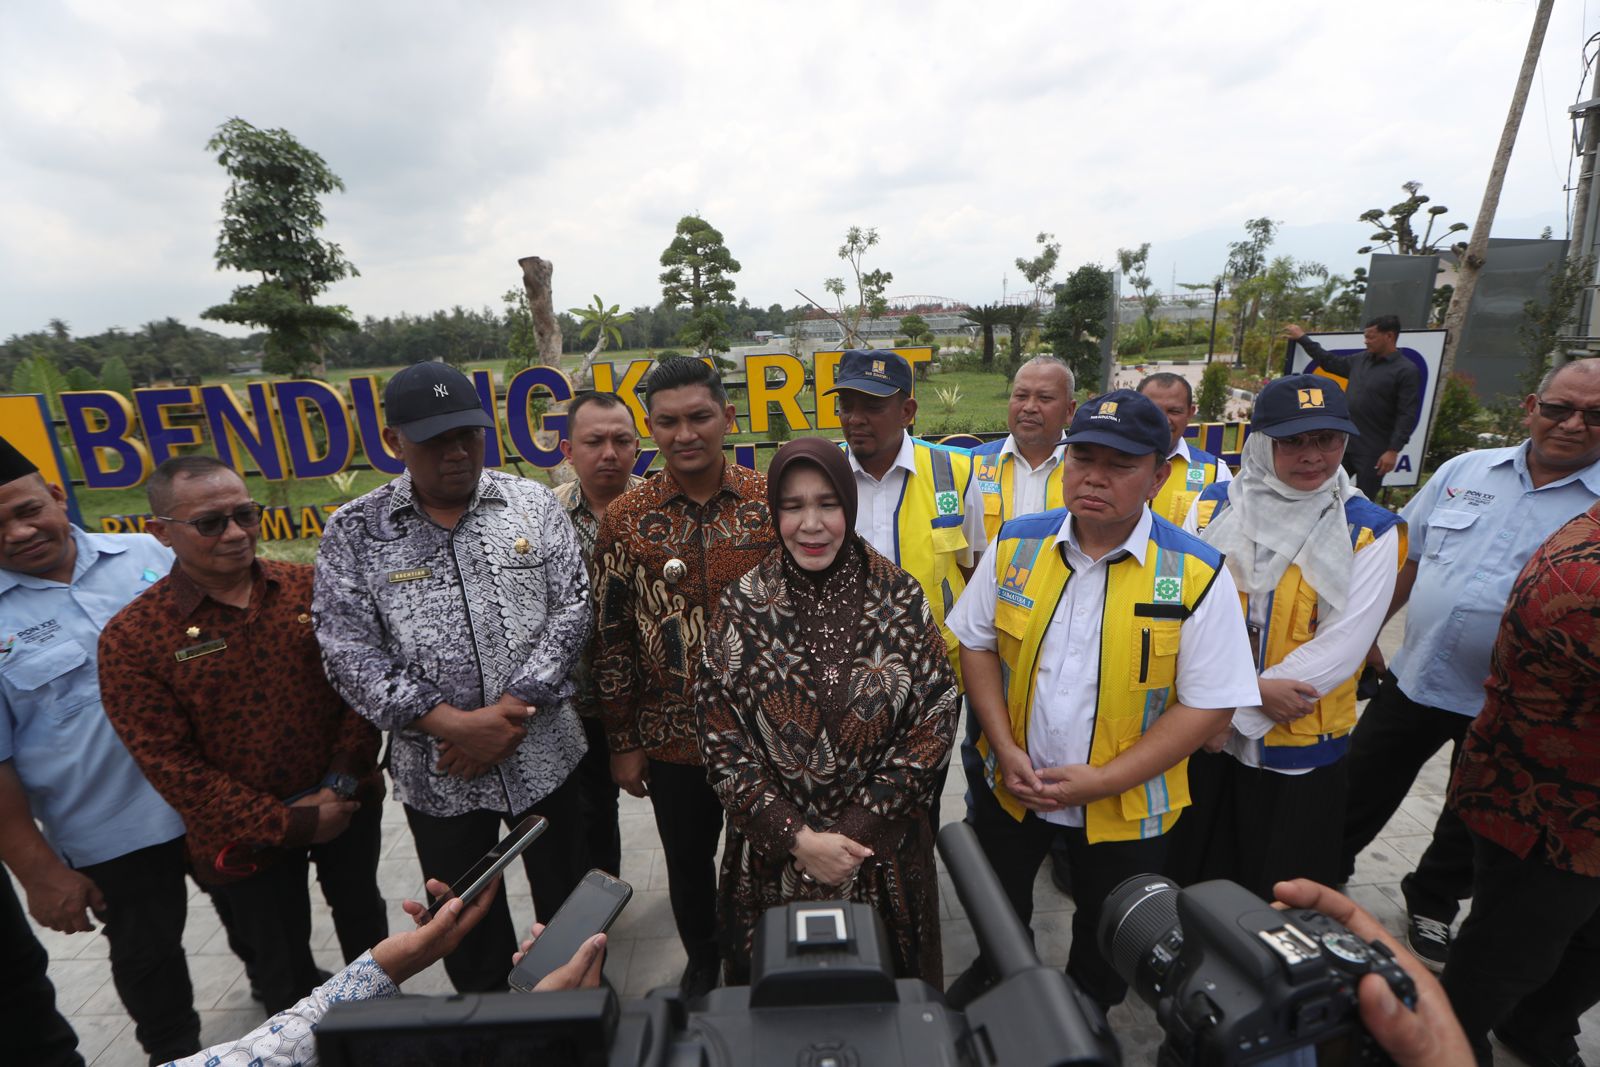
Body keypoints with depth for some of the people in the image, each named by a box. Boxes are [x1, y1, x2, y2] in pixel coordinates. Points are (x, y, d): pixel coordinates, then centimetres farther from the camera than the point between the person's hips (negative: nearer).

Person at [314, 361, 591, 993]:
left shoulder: (532, 503, -3)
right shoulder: (354, 532, -3)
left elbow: (572, 609, -7)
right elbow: (348, 651, -8)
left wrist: (511, 708, -15)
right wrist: (453, 723, -17)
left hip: (544, 755, 1)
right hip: (436, 772, 0)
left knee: (566, 903, 19)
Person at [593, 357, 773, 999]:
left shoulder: (770, 502, -8)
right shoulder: (626, 519, -6)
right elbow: (612, 637, -1)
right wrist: (623, 742, 1)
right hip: (672, 737, 1)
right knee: (687, 863, 21)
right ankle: (702, 963, 51)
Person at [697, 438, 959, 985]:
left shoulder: (900, 598, -10)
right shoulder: (741, 608, -10)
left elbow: (934, 724, -9)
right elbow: (721, 741, -8)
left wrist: (857, 832, -13)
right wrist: (796, 837, -14)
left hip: (886, 853, 0)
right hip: (772, 856, 0)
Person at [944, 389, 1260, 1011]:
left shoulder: (1197, 575, -17)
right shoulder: (1017, 544, -9)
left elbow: (1210, 704, -15)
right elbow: (976, 643, -2)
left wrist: (1104, 780, -20)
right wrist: (1005, 749, -11)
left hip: (1123, 807, -2)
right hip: (1009, 785, 2)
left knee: (1107, 945, 25)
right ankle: (998, 978, 62)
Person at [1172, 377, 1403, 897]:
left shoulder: (1370, 531, -6)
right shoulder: (1213, 506, -3)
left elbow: (1339, 649, -14)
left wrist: (1237, 716, -17)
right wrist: (1250, 688, -19)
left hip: (1299, 752, -1)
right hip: (1203, 736, 2)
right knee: (1189, 883, 20)